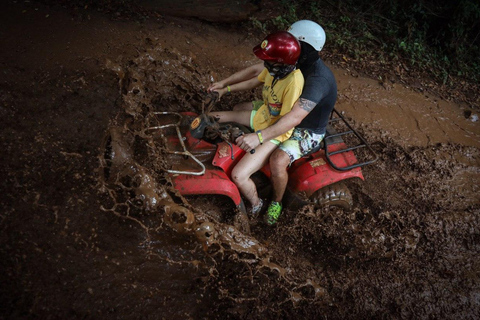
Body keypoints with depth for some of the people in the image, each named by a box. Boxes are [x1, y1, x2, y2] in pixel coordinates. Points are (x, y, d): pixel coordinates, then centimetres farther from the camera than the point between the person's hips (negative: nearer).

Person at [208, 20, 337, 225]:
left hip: (308, 131, -8)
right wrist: (224, 84, -10)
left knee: (278, 161, -35)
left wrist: (260, 137, -55)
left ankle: (277, 202, -3)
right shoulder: (293, 62, -10)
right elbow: (256, 70, -1)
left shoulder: (318, 79, -36)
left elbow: (295, 118, -47)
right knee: (239, 109, 7)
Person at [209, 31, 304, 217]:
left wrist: (259, 136, -33)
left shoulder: (293, 82, -34)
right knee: (212, 117, 12)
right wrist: (225, 90, 11)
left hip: (275, 133, -8)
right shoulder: (274, 69, -10)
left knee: (238, 176, -21)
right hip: (260, 115, 8)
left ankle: (256, 205, 10)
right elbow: (254, 82, 11)